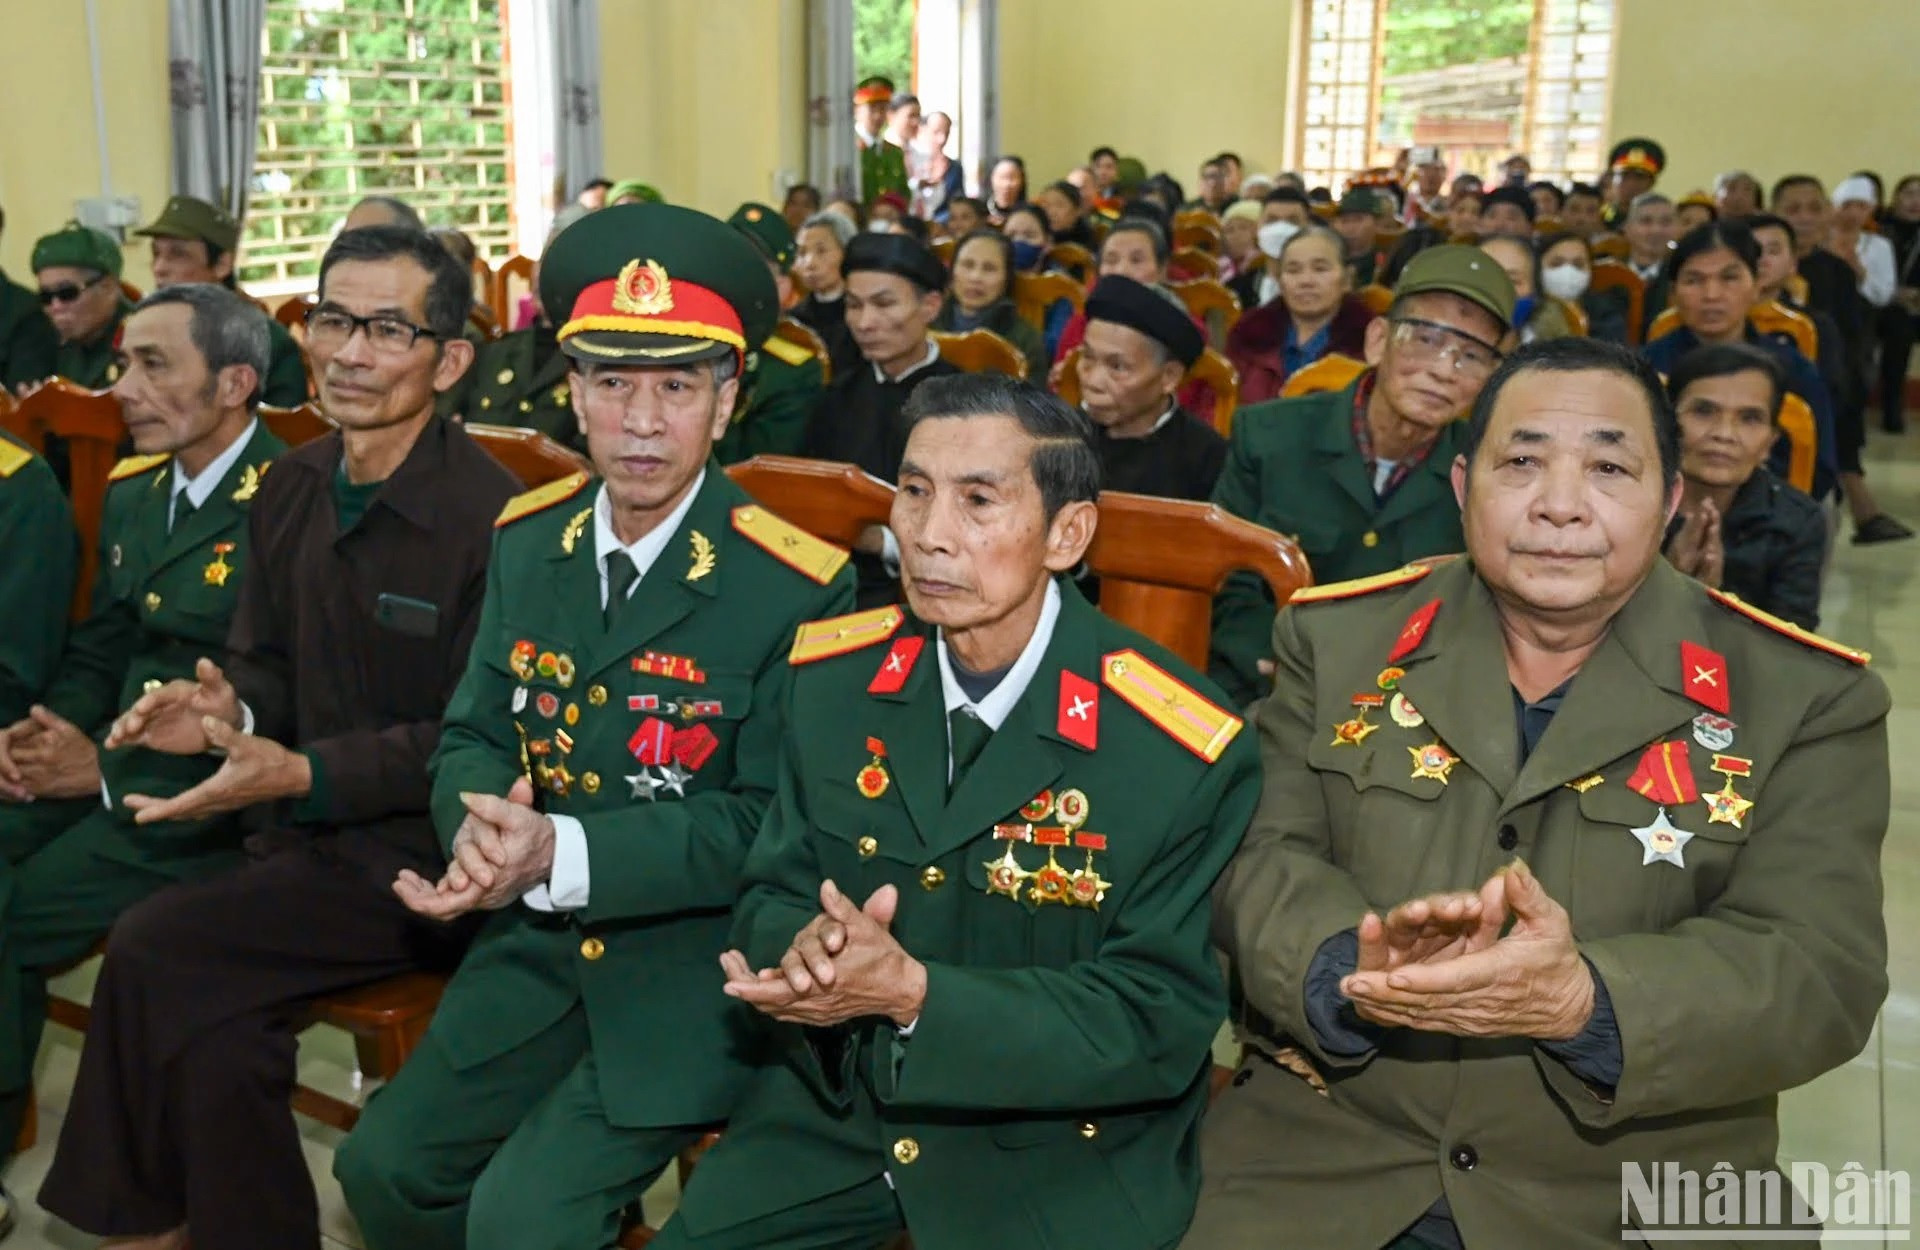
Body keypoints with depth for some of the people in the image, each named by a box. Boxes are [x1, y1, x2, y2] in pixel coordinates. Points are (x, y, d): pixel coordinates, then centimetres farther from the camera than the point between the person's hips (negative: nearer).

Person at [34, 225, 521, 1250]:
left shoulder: (490, 513, -17)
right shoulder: (288, 491, 7)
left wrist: (303, 775, -22)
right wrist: (232, 710, -7)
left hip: (425, 853, -6)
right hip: (304, 830, 6)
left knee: (156, 951, -17)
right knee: (215, 1028, -18)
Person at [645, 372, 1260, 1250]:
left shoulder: (1182, 754, -20)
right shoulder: (834, 674, -5)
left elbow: (1159, 1025, -17)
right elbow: (770, 893, 2)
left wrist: (915, 993, -28)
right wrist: (802, 949, -23)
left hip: (1058, 1152, -3)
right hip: (835, 1106, 3)